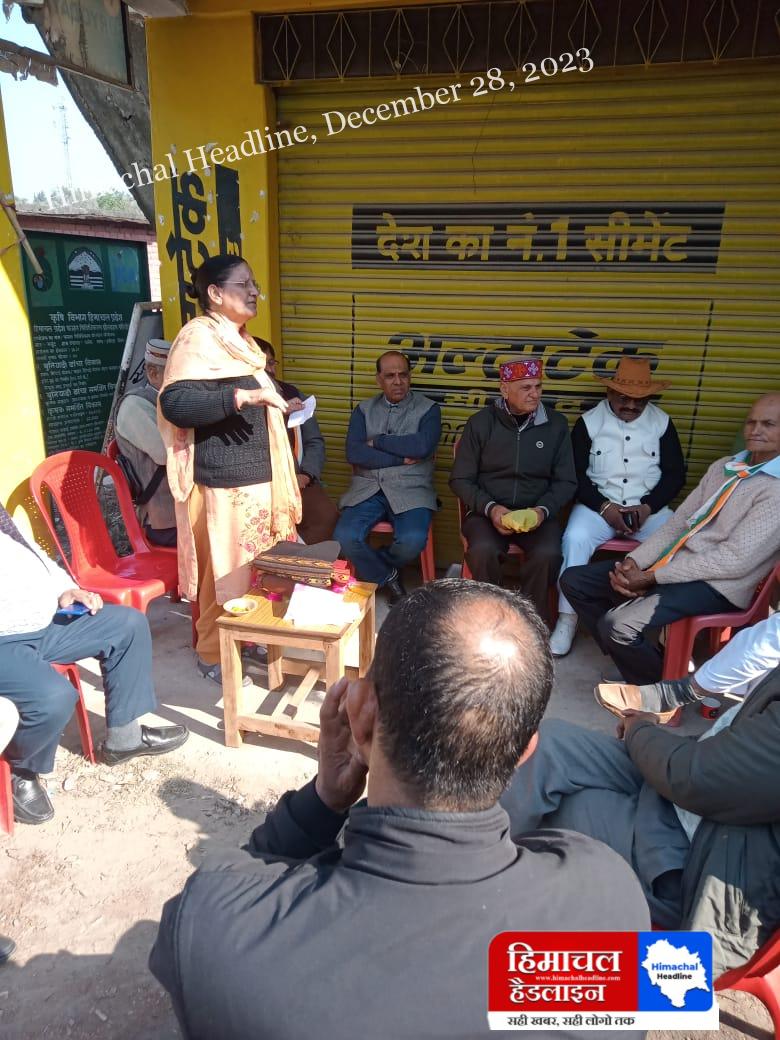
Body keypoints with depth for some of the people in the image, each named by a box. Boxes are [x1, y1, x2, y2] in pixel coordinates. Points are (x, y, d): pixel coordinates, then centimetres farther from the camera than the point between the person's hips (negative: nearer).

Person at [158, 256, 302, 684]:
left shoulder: (237, 339, 16)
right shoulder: (199, 337, -13)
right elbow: (174, 403, -26)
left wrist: (276, 407, 16)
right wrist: (240, 396, -32)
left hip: (253, 474, 9)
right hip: (225, 480, -9)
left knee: (254, 565, 16)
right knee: (227, 571, 0)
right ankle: (214, 656, 17)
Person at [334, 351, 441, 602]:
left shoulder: (428, 409, 6)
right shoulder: (364, 410, 13)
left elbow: (422, 446, -14)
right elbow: (353, 453, -4)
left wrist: (377, 442, -6)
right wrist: (401, 458, -9)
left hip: (410, 490, -2)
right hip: (367, 489, 2)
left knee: (412, 540, -29)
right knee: (344, 537, -24)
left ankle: (372, 570, 6)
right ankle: (388, 576, 5)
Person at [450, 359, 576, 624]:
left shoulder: (556, 425, 4)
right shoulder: (481, 423, 0)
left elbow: (566, 481, 6)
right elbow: (461, 479, 1)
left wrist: (543, 510, -13)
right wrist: (490, 508, -16)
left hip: (537, 513, 1)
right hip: (487, 510, -1)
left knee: (548, 554, -30)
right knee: (483, 550, -32)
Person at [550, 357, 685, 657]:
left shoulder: (662, 422, 7)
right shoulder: (589, 422, 2)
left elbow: (675, 473, 6)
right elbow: (576, 474, -2)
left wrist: (648, 506, -11)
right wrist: (604, 507, -15)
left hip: (648, 507, 2)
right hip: (598, 504, -2)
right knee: (575, 539, -31)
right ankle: (567, 617, -19)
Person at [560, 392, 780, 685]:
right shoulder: (723, 467, 14)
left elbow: (736, 560, -19)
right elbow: (677, 523, 10)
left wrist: (651, 577, -17)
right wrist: (634, 562, -7)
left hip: (714, 585, -8)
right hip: (674, 562, 9)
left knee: (617, 624, -28)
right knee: (574, 580, 2)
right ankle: (632, 657, 11)